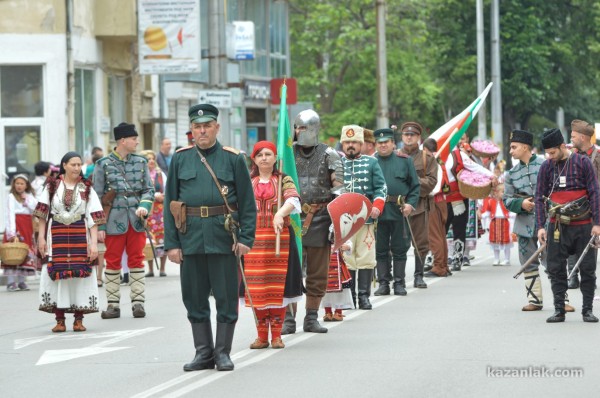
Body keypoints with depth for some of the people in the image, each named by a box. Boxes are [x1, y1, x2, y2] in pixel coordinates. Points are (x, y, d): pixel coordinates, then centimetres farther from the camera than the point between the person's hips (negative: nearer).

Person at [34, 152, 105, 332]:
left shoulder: (87, 188, 5)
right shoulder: (52, 186, 6)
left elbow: (93, 218, 0)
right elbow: (43, 213, 7)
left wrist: (94, 243, -8)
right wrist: (41, 237, -1)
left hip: (80, 237, 0)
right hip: (56, 237, 0)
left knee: (81, 274, -4)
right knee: (56, 274, -3)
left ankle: (79, 320, 3)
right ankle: (59, 320, 0)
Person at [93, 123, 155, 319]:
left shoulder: (141, 162, 8)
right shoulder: (103, 164, -2)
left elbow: (149, 189, 10)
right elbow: (97, 197, -1)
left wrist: (144, 206, -12)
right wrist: (99, 226, -6)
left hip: (136, 220, 3)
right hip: (115, 221, -3)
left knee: (136, 260, 3)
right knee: (113, 262, 2)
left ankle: (138, 301, 7)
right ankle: (113, 305, 6)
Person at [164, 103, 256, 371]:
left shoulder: (233, 159, 2)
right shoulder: (180, 159, 8)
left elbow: (248, 203, 1)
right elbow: (170, 203, 8)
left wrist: (246, 238, -9)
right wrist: (171, 243, 1)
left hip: (224, 238, -2)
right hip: (191, 237, 2)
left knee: (226, 296, 1)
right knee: (194, 297, 6)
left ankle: (223, 352, 10)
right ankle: (203, 352, 16)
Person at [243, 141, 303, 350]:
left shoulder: (284, 180, 5)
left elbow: (293, 199, -13)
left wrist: (280, 213, -33)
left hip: (279, 237, -2)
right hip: (253, 237, 2)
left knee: (278, 285, -3)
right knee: (256, 287, -1)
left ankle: (277, 335, 4)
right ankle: (262, 335, 7)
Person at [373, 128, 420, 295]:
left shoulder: (404, 160, 6)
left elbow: (415, 185, 7)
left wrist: (411, 204, -7)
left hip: (399, 212, 0)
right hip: (377, 212, 0)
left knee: (399, 250, 4)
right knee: (380, 250, 4)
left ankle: (399, 283, 11)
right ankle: (383, 283, 11)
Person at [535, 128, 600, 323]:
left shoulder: (583, 163, -3)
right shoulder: (546, 167, 4)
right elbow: (539, 197, 6)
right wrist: (540, 226, -3)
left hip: (583, 225, -2)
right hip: (557, 226, 2)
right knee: (556, 269, 1)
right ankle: (559, 310, 7)